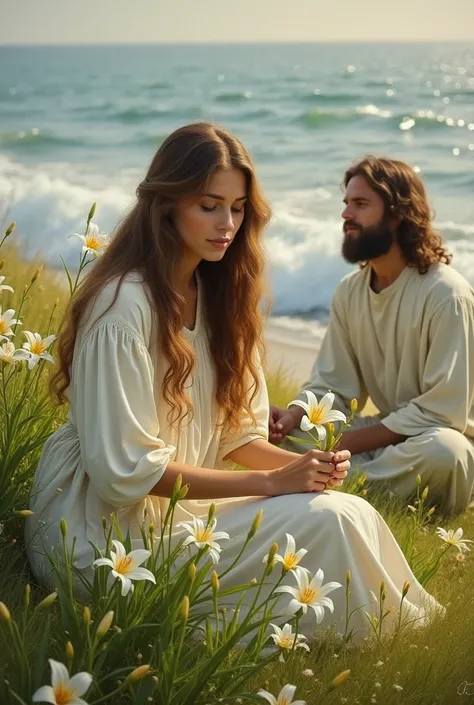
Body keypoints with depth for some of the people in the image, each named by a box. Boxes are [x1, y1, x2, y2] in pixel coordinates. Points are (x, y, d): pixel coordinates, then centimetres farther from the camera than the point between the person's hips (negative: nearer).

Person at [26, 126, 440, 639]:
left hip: (176, 501, 8)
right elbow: (126, 470, -21)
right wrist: (272, 481, -21)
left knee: (348, 512, -12)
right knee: (331, 519, -20)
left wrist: (301, 464, -13)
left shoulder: (216, 291, 7)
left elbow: (236, 431, 7)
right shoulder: (125, 303, -20)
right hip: (105, 532, -8)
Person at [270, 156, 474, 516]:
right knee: (281, 428, -8)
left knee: (442, 450, -39)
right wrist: (294, 415, -19)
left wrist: (348, 442, -21)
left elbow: (444, 410, -22)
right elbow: (331, 385, 4)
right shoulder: (350, 291, 2)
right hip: (384, 436, 6)